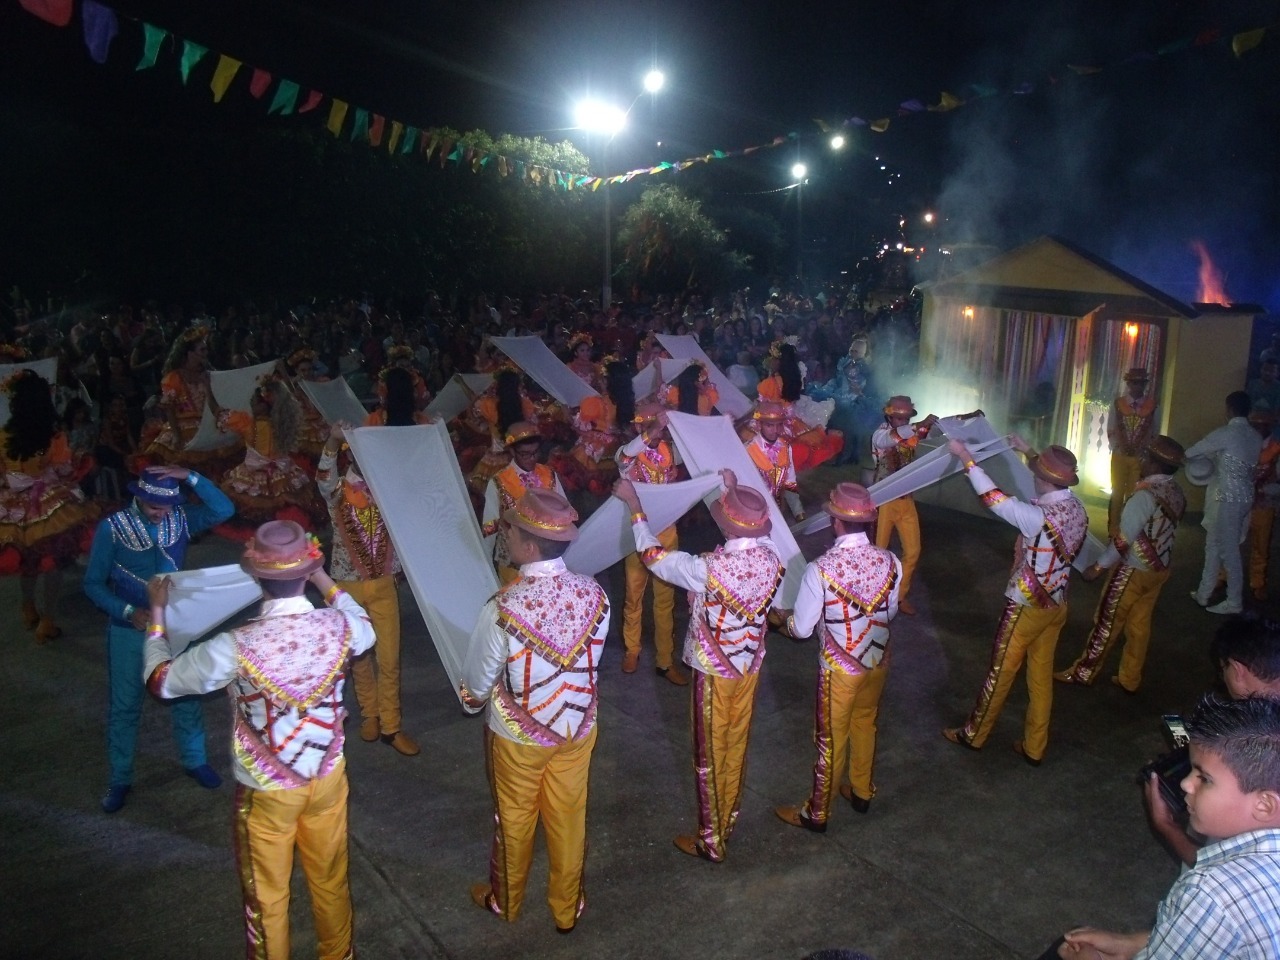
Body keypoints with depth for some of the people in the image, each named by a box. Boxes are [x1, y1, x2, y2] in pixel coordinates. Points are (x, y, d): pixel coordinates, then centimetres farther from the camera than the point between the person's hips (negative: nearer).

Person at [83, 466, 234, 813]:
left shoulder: (180, 519, -8)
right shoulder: (112, 527, -15)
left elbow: (224, 510, -24)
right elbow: (93, 583, -10)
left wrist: (190, 476, -31)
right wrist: (129, 612, -23)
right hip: (128, 629, -2)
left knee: (186, 695, 14)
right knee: (124, 705, 10)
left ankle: (195, 761, 34)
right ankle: (120, 779, 27)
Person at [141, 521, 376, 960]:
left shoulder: (236, 647, -29)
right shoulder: (339, 626, -20)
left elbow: (161, 680, -11)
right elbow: (366, 629, 8)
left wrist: (157, 612, 3)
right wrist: (323, 580, 17)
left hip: (266, 790, -3)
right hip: (327, 776, 3)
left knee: (267, 894, 21)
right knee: (331, 879, 26)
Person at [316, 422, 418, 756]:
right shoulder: (338, 491, -8)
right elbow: (324, 476, -28)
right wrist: (333, 441, -46)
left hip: (383, 584, 2)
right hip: (348, 585, -1)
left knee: (389, 656, 2)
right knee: (359, 654, 12)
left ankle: (390, 725, 12)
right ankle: (369, 713, 32)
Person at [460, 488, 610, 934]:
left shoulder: (502, 609, -32)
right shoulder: (594, 594, -20)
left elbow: (476, 684, -15)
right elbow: (591, 661, -3)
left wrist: (472, 699, 8)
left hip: (517, 735, -3)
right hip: (577, 727, 3)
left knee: (514, 820, 23)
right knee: (568, 818, 23)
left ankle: (505, 901, 48)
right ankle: (566, 907, 45)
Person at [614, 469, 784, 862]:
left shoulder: (709, 568, -32)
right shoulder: (770, 558, -14)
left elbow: (653, 555, -18)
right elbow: (756, 529, 12)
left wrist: (634, 504, -7)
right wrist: (735, 490, 21)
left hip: (714, 671, -6)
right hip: (750, 666, 6)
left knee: (710, 756, 11)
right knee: (736, 747, 22)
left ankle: (712, 841, 24)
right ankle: (729, 819, 41)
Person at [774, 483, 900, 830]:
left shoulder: (821, 569, -28)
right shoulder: (889, 561, -14)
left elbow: (802, 628, -18)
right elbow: (891, 612, 3)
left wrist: (784, 619, 4)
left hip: (840, 667, -5)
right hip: (877, 659, 5)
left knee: (831, 739, 12)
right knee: (865, 725, 27)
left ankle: (817, 813, 30)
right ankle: (861, 792, 48)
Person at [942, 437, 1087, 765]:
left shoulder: (1038, 517, -30)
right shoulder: (1076, 509, -6)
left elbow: (994, 498, -24)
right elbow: (1053, 484, 16)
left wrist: (964, 456, -16)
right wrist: (1028, 452, 24)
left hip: (1027, 606, -7)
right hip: (1056, 604, 7)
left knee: (1001, 672, 9)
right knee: (1042, 674, 16)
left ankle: (974, 734, 26)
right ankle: (1033, 747, 27)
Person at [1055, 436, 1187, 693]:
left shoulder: (1145, 496, -24)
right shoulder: (1177, 493, 0)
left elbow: (1123, 540, -24)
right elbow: (1166, 531, 8)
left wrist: (1098, 566, -14)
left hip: (1133, 571, -7)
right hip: (1159, 569, 7)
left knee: (1107, 623, 6)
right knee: (1139, 624, 17)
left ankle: (1083, 673, 18)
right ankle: (1129, 679, 28)